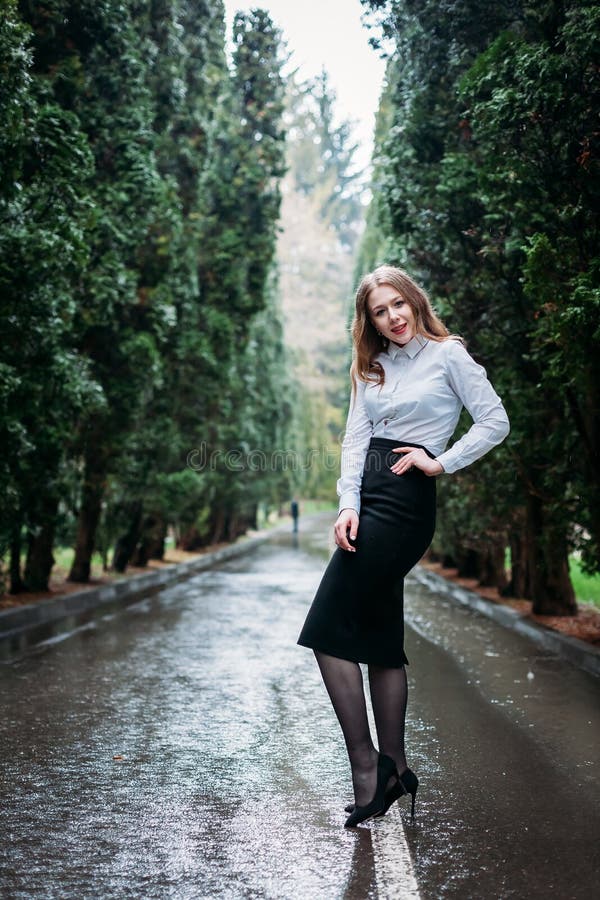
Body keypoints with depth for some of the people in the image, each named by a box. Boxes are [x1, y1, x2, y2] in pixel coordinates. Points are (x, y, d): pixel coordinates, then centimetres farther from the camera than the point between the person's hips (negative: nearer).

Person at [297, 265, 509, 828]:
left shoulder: (447, 354, 1)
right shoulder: (370, 369, 17)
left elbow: (495, 421, -1)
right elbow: (354, 439, 7)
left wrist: (443, 462, -10)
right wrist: (349, 504, -6)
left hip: (406, 500, -7)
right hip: (369, 497, 7)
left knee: (328, 631, -12)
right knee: (380, 636, 8)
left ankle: (366, 764, -5)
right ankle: (393, 768, 15)